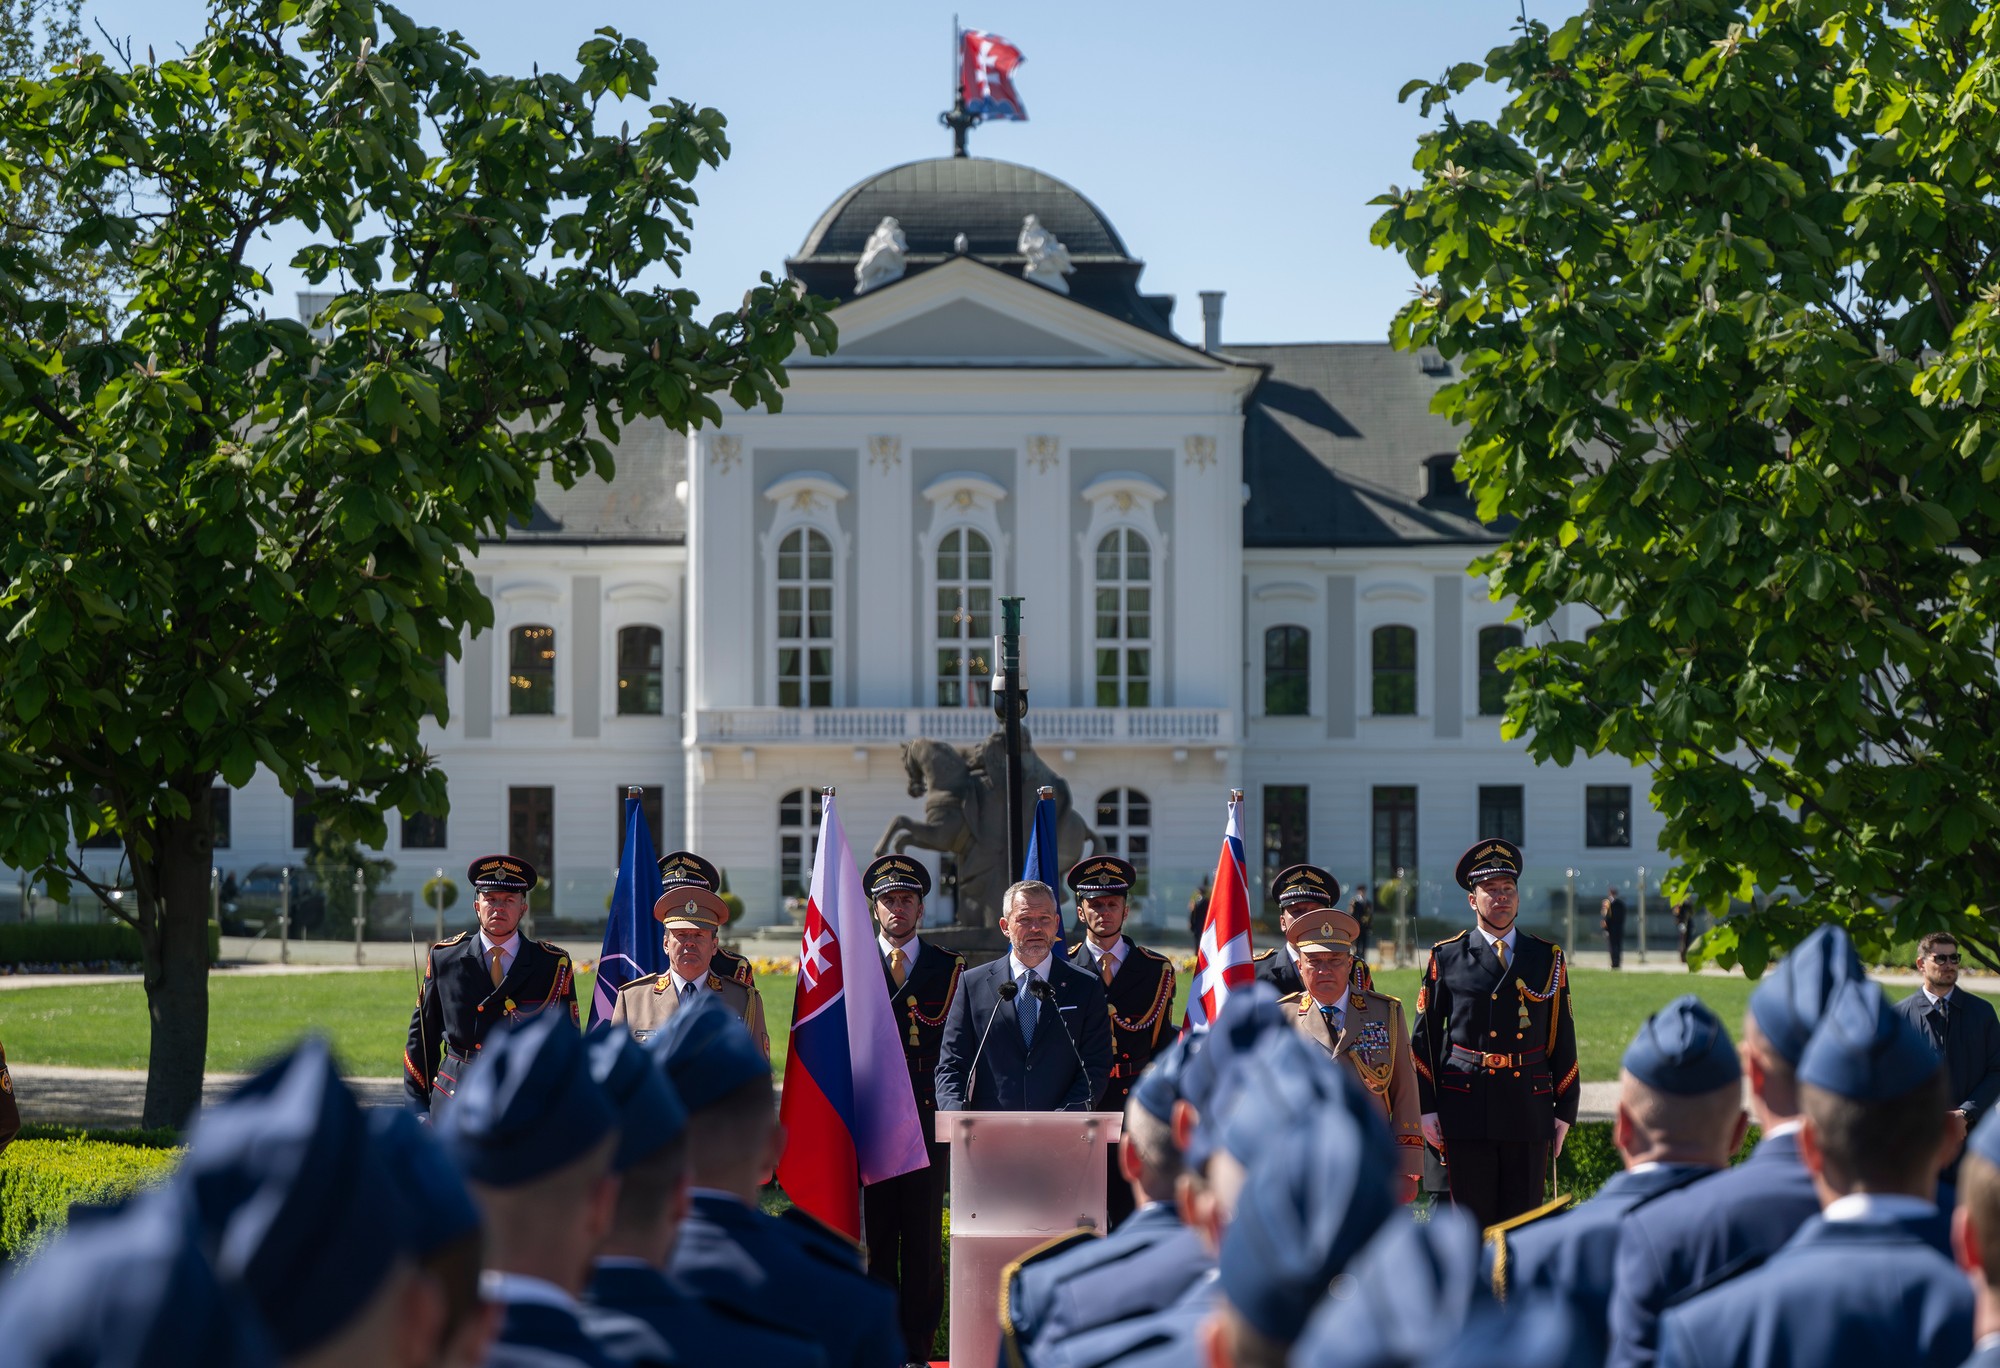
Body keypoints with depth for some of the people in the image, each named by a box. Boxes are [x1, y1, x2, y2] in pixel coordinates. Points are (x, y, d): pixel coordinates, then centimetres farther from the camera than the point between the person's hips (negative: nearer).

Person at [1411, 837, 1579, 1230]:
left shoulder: (1547, 958, 9)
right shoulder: (1446, 958, 5)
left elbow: (1563, 1040, 10)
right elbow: (1424, 1037, 5)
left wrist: (1565, 1109, 6)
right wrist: (1425, 1108, -1)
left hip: (1530, 1110, 1)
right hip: (1467, 1110, -1)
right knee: (1472, 1222, 1)